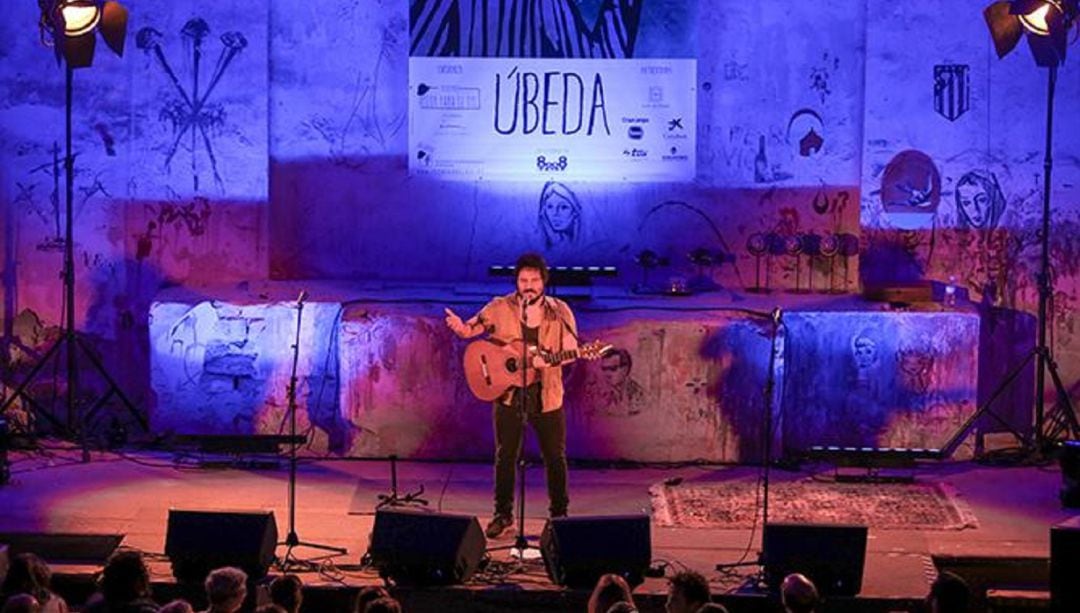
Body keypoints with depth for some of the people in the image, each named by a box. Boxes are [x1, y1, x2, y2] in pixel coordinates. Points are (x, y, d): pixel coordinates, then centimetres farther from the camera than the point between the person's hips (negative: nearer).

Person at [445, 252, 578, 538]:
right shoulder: (500, 308, -2)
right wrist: (459, 326, -29)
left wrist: (547, 361, -25)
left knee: (555, 456, 7)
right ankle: (503, 514, 18)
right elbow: (470, 330, -4)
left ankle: (559, 513, 21)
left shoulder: (559, 311, -2)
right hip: (508, 392, 0)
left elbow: (571, 350, -5)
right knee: (505, 456, 6)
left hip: (547, 394, 0)